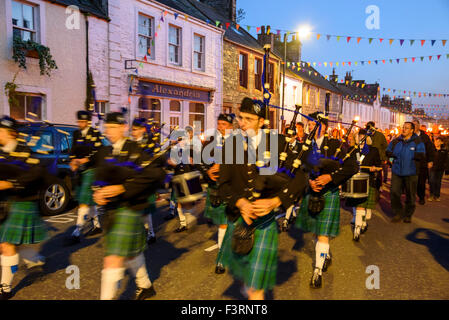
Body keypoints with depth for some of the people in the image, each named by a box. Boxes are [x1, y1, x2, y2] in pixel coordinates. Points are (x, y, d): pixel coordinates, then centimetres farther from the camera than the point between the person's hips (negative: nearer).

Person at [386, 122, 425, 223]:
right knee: (394, 193, -1)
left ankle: (408, 215, 24)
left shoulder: (417, 142, -4)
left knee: (410, 195, 8)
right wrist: (396, 155, -6)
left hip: (411, 173, -2)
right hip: (397, 172, 3)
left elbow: (421, 156, -15)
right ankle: (398, 214, 14)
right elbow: (388, 152, 11)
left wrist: (409, 155, -15)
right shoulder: (396, 141, 7)